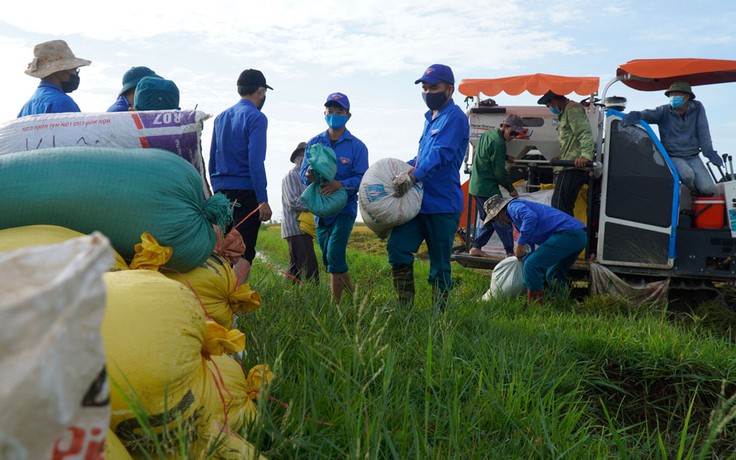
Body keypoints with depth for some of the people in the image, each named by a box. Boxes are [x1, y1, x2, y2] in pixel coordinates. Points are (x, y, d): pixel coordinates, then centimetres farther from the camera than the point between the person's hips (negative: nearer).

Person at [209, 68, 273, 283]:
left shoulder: (221, 117, 15)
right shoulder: (256, 118, -8)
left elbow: (212, 159, 17)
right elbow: (255, 162, -16)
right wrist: (263, 200, -16)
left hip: (222, 192, 7)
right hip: (246, 192, -7)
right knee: (244, 252, -5)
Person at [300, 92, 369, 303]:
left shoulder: (357, 146, -3)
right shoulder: (314, 143, 9)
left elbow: (361, 178, -12)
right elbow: (303, 172, 4)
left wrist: (341, 184, -30)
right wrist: (308, 175, -21)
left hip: (344, 207, -5)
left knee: (334, 255, -15)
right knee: (328, 259, 13)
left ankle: (335, 304, -5)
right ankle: (352, 291, 35)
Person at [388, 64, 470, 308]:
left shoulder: (455, 118, -9)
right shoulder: (431, 117, 19)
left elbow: (440, 153, -24)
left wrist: (413, 175, -35)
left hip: (442, 204, -8)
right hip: (418, 199, 8)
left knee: (440, 265, 2)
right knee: (397, 247, -4)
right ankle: (405, 307, 5)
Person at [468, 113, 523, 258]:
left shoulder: (486, 135, 12)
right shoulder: (498, 143, -17)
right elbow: (499, 172, -16)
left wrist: (505, 157, 16)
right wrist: (511, 188, -4)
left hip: (476, 186, 10)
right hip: (488, 189, -10)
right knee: (503, 221, -4)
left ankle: (476, 248, 19)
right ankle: (510, 252, -1)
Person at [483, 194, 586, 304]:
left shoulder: (513, 206, 1)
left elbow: (531, 217, -22)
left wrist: (520, 244, -15)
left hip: (567, 234, -11)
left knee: (532, 265, -12)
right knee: (554, 276, 23)